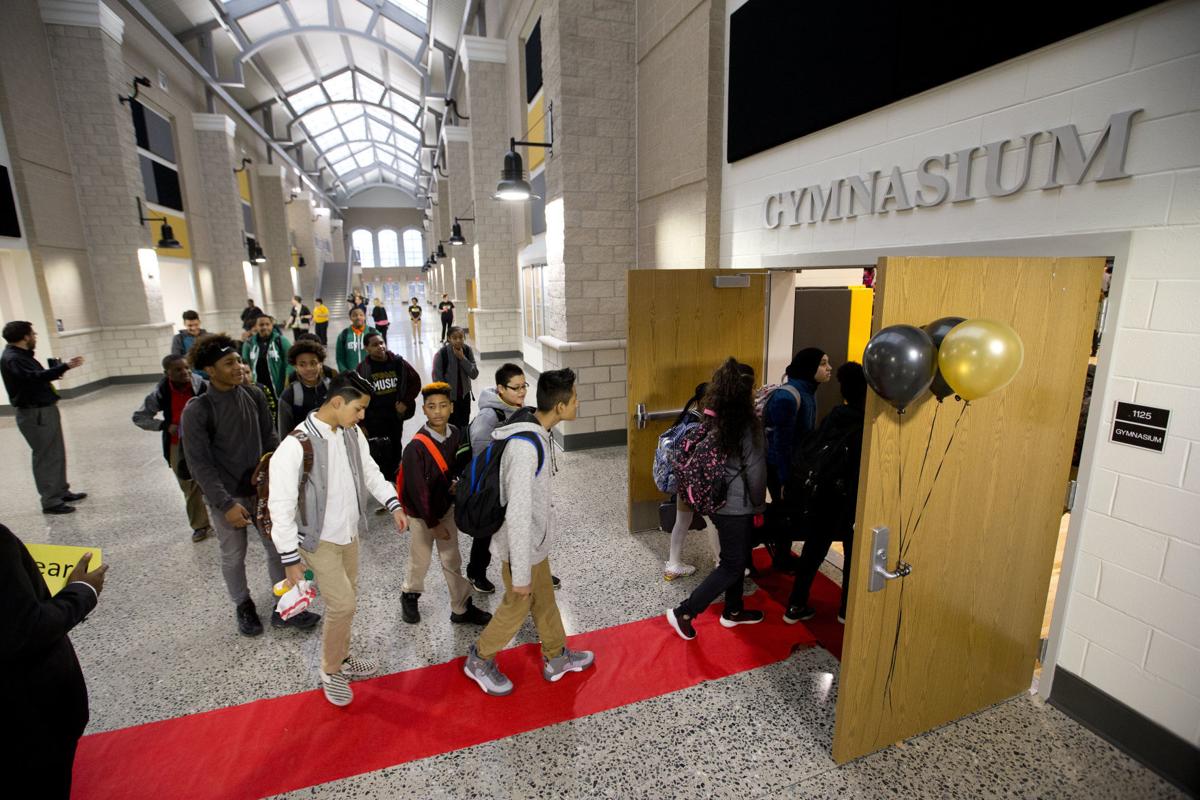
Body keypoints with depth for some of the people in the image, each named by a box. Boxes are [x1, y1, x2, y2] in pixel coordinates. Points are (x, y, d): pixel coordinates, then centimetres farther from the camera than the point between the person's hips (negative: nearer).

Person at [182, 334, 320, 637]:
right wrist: (226, 503, -20)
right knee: (233, 557, 15)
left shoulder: (255, 395, -5)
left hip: (263, 489, 4)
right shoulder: (196, 411, -17)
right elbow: (199, 465, -15)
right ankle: (244, 607, 39)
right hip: (226, 497, -3)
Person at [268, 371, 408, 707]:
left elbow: (369, 471, 10)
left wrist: (394, 504, 0)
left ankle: (342, 658, 40)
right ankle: (330, 672, 21)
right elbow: (281, 506, -21)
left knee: (347, 601, 18)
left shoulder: (352, 433, -5)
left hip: (350, 534, 7)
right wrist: (291, 559, -16)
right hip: (319, 541, -6)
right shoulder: (296, 446, -26)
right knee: (343, 604, -5)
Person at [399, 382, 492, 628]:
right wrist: (434, 523, -15)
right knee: (420, 561, 16)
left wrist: (458, 482, -13)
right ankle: (409, 596, 44)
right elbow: (417, 491, -22)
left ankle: (462, 609, 27)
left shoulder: (456, 435, -11)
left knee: (452, 560, 14)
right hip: (421, 513, -4)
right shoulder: (416, 447, -27)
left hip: (447, 507, 4)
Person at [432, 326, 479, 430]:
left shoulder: (467, 350, -7)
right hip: (448, 397, -4)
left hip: (464, 395, 4)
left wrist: (462, 358, -21)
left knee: (465, 427, 13)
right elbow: (437, 379, -12)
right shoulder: (441, 354, -17)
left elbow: (474, 374, -11)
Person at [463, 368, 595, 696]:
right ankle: (479, 661, 38)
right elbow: (517, 515, -31)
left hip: (535, 538, 9)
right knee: (518, 606, 13)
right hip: (521, 543, -9)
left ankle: (556, 657, 44)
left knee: (544, 598, 23)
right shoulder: (524, 447, -35)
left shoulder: (535, 431, -4)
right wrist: (520, 573, -24)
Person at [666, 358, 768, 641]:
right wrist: (758, 506, -2)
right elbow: (755, 471, -16)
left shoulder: (711, 419, 0)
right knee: (732, 565, 6)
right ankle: (683, 612, 8)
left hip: (714, 499, 8)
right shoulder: (746, 425, -21)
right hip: (736, 505, -8)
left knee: (736, 556, 23)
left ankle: (733, 611, 38)